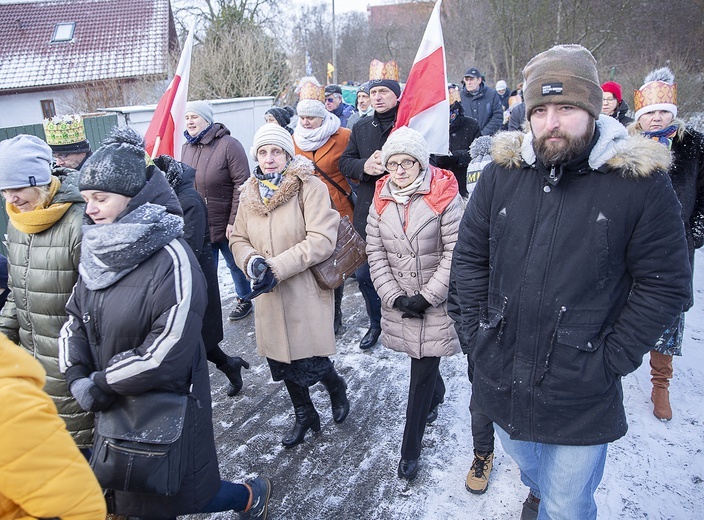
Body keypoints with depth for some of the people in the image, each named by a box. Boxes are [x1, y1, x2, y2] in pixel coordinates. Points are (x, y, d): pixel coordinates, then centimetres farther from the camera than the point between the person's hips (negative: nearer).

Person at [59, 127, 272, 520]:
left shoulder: (171, 258, -23)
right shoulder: (100, 251, 1)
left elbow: (171, 346, -26)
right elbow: (76, 318, 8)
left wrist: (102, 384, -18)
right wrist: (76, 375, -6)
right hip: (114, 406, 7)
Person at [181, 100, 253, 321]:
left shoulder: (228, 145, -14)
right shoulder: (187, 148, 7)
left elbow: (241, 184, -17)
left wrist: (234, 221, -19)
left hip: (226, 225, -5)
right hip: (197, 226, 5)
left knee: (235, 265, 15)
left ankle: (244, 299, 38)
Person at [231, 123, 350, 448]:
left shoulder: (310, 187, -11)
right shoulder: (250, 194, 7)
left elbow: (321, 240, -19)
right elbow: (238, 239, 10)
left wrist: (277, 267, -23)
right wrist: (252, 262, -13)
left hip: (305, 292, -5)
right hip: (270, 296, 6)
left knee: (310, 364, -2)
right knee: (281, 361, 17)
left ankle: (336, 388, 36)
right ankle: (304, 415, 42)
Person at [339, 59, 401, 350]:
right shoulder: (361, 127, 11)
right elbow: (344, 162, 10)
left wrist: (388, 164, -23)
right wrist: (364, 166, -12)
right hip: (367, 213, 5)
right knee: (364, 274, 13)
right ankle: (376, 323, 34)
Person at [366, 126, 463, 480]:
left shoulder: (443, 196, -11)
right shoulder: (381, 200, 2)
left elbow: (455, 252, -13)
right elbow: (375, 254, 1)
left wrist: (427, 297, -15)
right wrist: (395, 297, -9)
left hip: (436, 302, -4)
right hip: (398, 301, 4)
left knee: (423, 371, 1)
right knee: (423, 364, 20)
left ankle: (410, 450, 16)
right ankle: (437, 395, 54)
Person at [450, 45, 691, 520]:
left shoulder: (641, 181, -11)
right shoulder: (501, 173, -3)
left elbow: (666, 283, -7)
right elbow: (469, 256, 5)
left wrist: (610, 360, -11)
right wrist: (478, 330, 0)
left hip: (582, 398, -3)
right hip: (501, 380, 4)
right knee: (528, 469, 30)